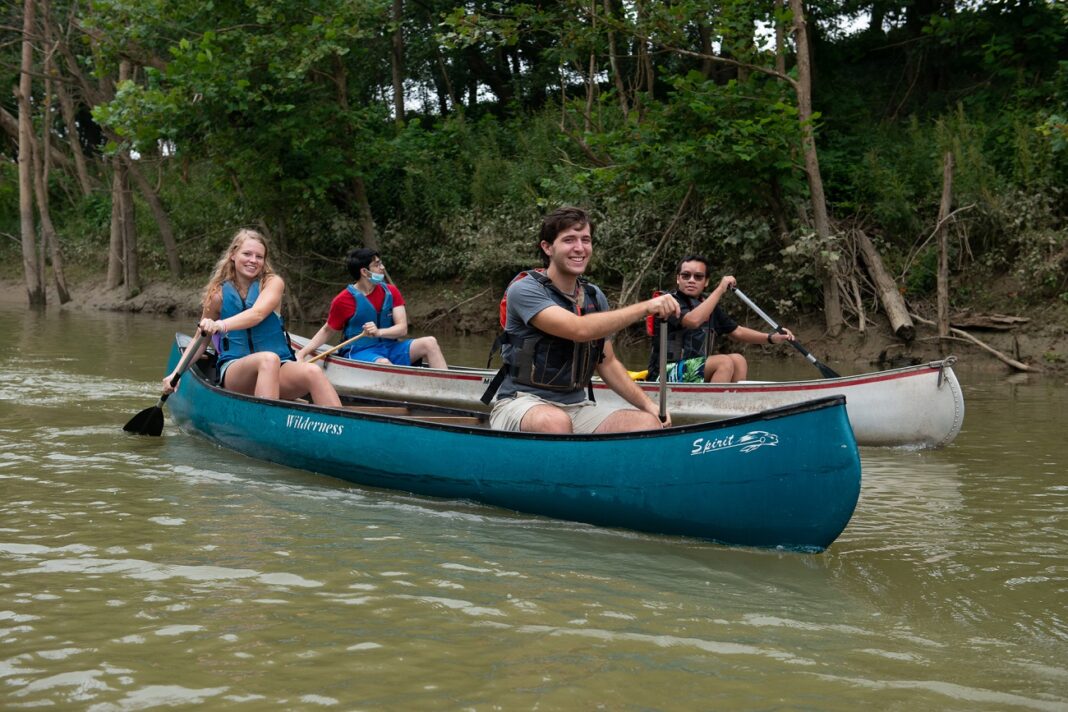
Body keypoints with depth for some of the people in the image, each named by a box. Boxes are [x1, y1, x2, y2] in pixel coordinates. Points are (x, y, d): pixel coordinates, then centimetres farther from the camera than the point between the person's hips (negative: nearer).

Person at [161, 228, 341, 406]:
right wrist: (177, 373, 7)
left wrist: (223, 325, -36)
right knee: (269, 359, -37)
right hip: (233, 370, -1)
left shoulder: (273, 283, 2)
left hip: (280, 369, 1)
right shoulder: (219, 294, 5)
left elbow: (258, 313, -19)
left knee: (313, 372, -32)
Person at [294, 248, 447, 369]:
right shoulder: (344, 300, -5)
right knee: (383, 363, -38)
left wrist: (379, 332, -22)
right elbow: (328, 331, 7)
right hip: (359, 352, -4)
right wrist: (303, 353, -5)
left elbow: (402, 328, -2)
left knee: (429, 342, -17)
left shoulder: (391, 292, 6)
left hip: (390, 347, 5)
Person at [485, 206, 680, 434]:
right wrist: (645, 307, -25)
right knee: (555, 422, -41)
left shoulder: (595, 298, 13)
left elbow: (607, 363, 19)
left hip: (577, 407, 6)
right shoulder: (524, 290, -10)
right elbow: (579, 330, -24)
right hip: (523, 404, -6)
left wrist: (647, 404, 4)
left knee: (649, 423, -20)